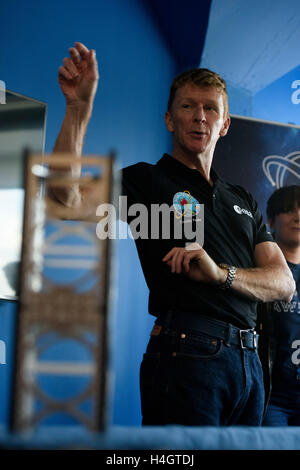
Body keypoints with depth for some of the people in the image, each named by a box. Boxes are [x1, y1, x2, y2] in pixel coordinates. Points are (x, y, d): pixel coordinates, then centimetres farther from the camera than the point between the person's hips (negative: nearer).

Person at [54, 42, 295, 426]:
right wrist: (79, 106, -22)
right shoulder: (146, 180, 4)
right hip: (185, 353, -5)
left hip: (248, 360, 6)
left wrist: (221, 274, -13)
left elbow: (284, 284, 7)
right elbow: (69, 200, -14)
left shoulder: (243, 201, 18)